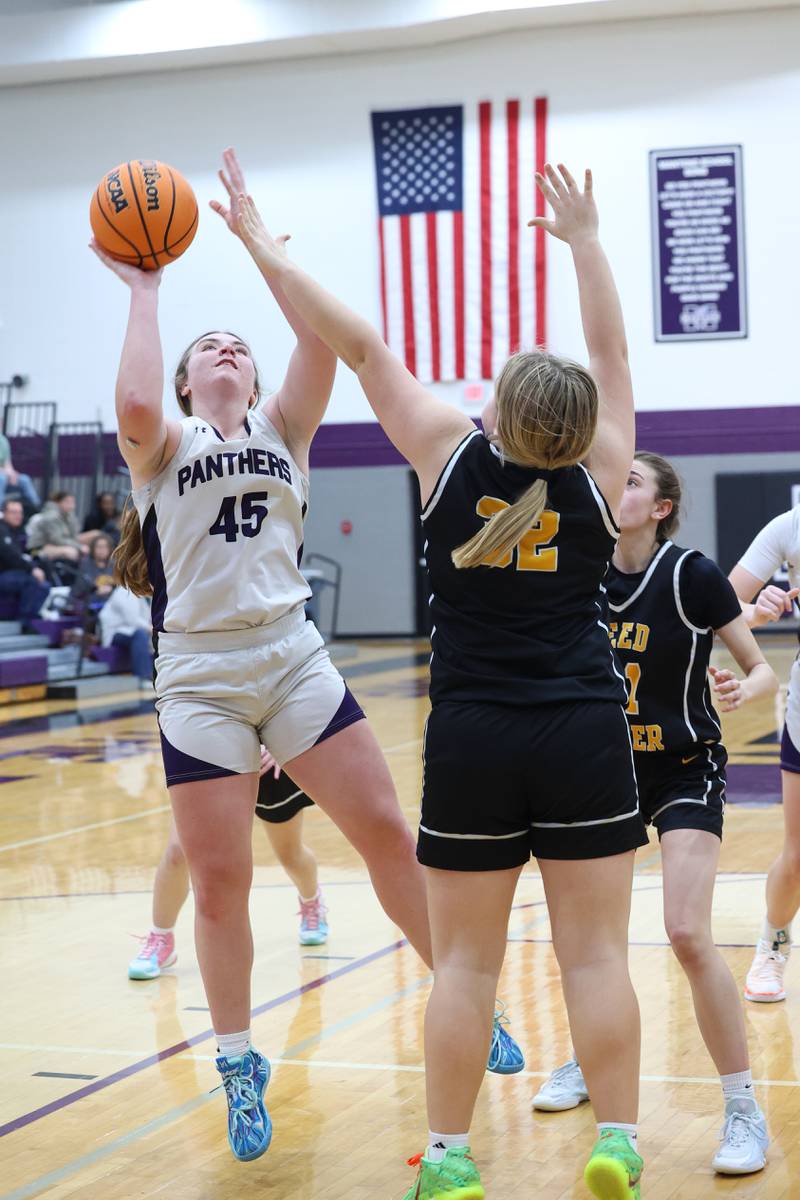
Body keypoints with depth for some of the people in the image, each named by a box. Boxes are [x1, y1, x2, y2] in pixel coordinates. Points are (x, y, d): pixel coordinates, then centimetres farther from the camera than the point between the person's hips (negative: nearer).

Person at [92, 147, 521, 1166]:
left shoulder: (282, 428, 11)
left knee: (387, 832, -1)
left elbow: (320, 337, -7)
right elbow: (132, 407, -20)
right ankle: (240, 1066, 17)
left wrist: (258, 236, -7)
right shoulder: (161, 447, 5)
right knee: (217, 883, 1)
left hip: (293, 661, 2)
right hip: (199, 678, -1)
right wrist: (144, 291, -9)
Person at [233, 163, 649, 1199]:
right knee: (595, 951, 3)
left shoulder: (449, 453, -5)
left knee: (465, 958, 7)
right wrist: (584, 240, 21)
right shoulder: (598, 473, -3)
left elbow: (360, 346, 1)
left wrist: (267, 250, 8)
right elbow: (611, 353, 12)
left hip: (471, 735, 0)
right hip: (584, 733, 0)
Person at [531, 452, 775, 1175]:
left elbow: (763, 670, -11)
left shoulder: (693, 574, -15)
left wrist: (742, 693, -31)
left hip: (687, 771, -5)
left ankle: (745, 1109, -7)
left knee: (688, 934, -19)